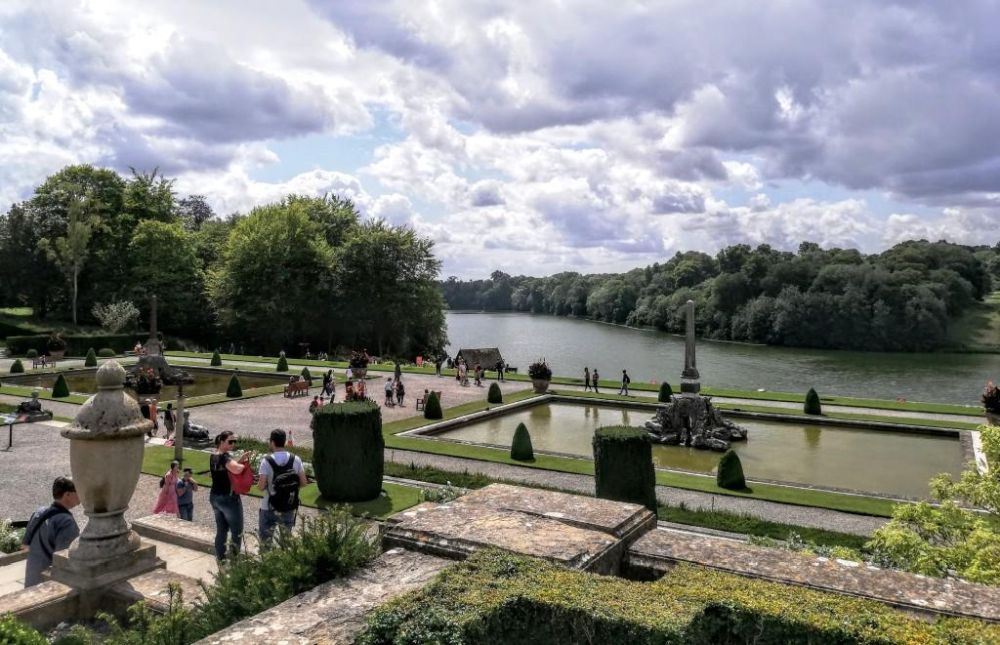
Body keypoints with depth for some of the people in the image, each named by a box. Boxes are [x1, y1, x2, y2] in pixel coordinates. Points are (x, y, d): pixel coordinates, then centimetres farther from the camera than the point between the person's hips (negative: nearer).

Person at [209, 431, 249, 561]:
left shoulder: (213, 456, 6)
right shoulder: (225, 457, -21)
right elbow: (236, 469, -37)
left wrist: (240, 460, -4)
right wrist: (245, 463, -17)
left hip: (215, 497, 9)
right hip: (229, 499, -9)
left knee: (221, 531, 17)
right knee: (237, 533, 2)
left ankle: (220, 559, 24)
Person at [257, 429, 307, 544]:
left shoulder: (266, 461, -15)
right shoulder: (296, 460, -6)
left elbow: (261, 486, -18)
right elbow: (303, 482, -4)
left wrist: (258, 482, 3)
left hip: (269, 509, -3)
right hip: (289, 508, 3)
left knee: (265, 540, 14)